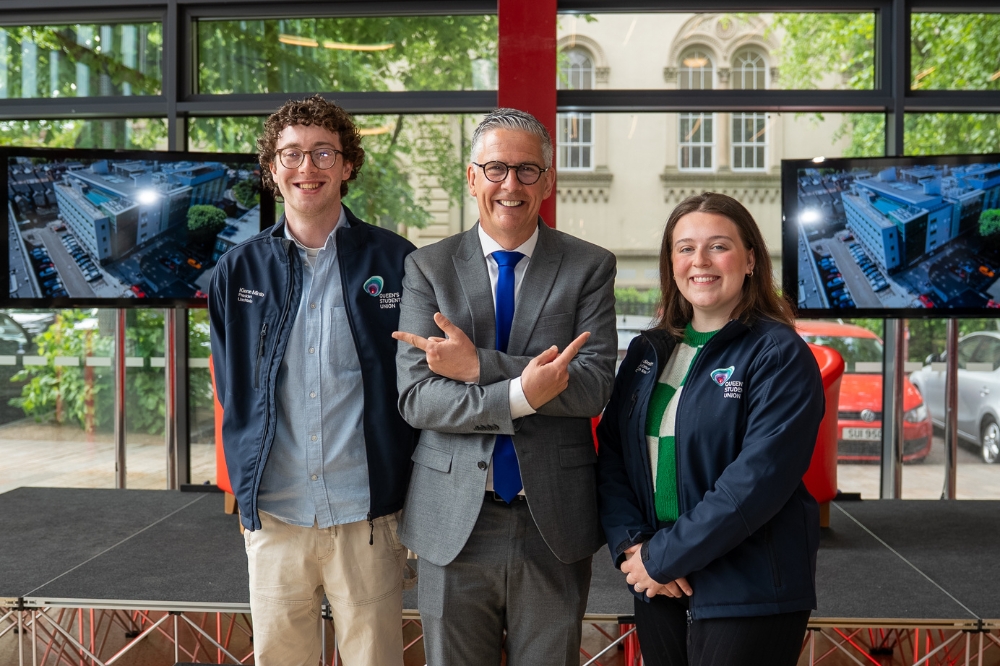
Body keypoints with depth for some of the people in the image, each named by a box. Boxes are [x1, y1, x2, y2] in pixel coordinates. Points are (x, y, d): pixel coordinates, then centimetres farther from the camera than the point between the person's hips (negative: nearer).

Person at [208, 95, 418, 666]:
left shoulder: (396, 262, -1)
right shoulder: (240, 270, 6)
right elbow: (231, 388, 14)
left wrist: (415, 495, -1)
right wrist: (246, 481, 7)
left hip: (368, 516, -2)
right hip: (273, 514, 2)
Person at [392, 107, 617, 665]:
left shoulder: (590, 267, 0)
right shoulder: (428, 267, 1)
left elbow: (595, 386, -11)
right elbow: (415, 398, -9)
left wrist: (479, 366, -19)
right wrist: (521, 394, -23)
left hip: (555, 523, 0)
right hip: (454, 524, 1)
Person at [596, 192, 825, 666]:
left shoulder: (780, 355, -10)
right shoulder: (647, 351, 8)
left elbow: (758, 479, -20)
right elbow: (610, 454, 5)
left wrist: (664, 557, -17)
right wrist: (631, 545, -10)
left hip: (747, 596, -5)